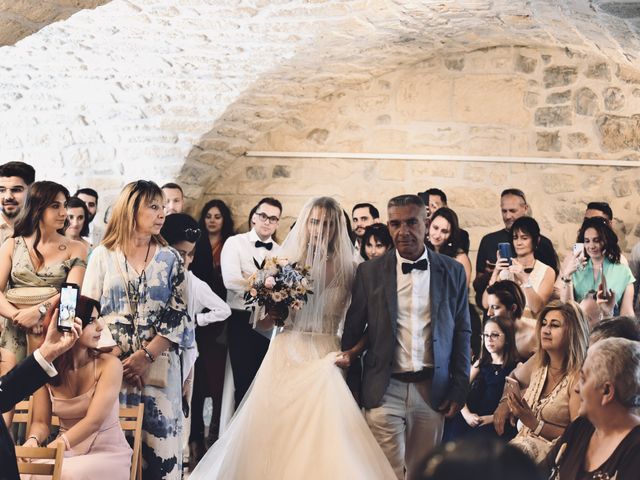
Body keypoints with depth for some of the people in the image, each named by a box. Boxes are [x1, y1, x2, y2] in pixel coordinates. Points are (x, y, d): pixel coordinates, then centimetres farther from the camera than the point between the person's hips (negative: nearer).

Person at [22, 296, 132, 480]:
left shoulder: (108, 365, -11)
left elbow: (93, 421, -21)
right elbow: (41, 422, 3)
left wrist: (51, 449, -33)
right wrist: (33, 440, -23)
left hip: (108, 452, -3)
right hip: (67, 452, 3)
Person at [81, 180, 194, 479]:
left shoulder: (169, 258, 8)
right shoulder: (103, 255, 5)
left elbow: (178, 315, 1)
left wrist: (145, 356, -11)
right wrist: (117, 357, -9)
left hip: (158, 365, 1)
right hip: (112, 364, 0)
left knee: (158, 440, -3)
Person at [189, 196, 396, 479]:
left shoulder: (347, 269, 3)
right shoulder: (287, 263, 4)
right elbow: (263, 323, 3)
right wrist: (273, 308, -16)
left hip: (325, 360, -1)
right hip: (286, 357, 1)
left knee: (323, 441, -6)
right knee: (275, 437, 2)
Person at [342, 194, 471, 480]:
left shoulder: (453, 272, 4)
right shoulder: (370, 272, 1)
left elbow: (462, 333, 7)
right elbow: (352, 332, 5)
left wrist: (459, 389, 3)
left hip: (433, 392, 1)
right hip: (384, 391, -1)